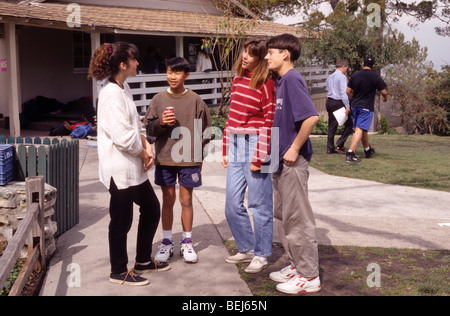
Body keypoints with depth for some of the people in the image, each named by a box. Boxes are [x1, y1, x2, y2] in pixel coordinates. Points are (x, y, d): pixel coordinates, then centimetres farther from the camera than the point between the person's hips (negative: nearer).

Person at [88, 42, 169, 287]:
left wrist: (147, 148, -1)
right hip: (120, 168, -10)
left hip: (134, 167, 10)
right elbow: (123, 137, -26)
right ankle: (118, 272, 21)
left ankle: (143, 261, 34)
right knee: (121, 220, 3)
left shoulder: (124, 88, 10)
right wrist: (143, 154, -10)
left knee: (151, 208, 19)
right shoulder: (111, 94, -20)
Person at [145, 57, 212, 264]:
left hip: (189, 159, -1)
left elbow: (205, 128, 6)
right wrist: (161, 122, -17)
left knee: (186, 200, 6)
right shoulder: (158, 99, 3)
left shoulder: (195, 100, 0)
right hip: (165, 159, 1)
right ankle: (167, 243, 19)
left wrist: (199, 153, 3)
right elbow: (149, 129, 4)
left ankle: (187, 242, 19)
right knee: (168, 200, 9)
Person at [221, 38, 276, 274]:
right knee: (232, 205, 10)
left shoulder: (266, 83, -9)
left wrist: (259, 157, -15)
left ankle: (261, 254, 15)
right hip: (235, 145, 8)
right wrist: (226, 150, 14)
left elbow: (269, 121, -13)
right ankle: (246, 249, 26)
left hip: (254, 144, -8)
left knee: (259, 203, 1)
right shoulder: (238, 80, 13)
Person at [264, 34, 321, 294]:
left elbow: (311, 117, -26)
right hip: (281, 160, 10)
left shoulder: (292, 79, -16)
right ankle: (297, 265, 30)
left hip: (293, 161, -10)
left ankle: (309, 277, 9)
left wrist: (295, 148, -20)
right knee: (282, 214, 17)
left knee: (297, 218, -2)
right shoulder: (280, 81, 13)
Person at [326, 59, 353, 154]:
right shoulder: (342, 77, -9)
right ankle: (340, 145, -5)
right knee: (349, 124, 2)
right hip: (338, 103, -8)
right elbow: (344, 93, -16)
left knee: (332, 125, 11)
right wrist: (347, 106, -18)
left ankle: (330, 148, 10)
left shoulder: (330, 77, 16)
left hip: (329, 102, 8)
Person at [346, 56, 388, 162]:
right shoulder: (375, 77, -7)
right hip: (366, 107, -5)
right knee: (360, 129, -10)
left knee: (363, 129, 19)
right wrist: (385, 98, 20)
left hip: (355, 105, 5)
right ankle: (350, 153, -22)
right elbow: (384, 91, -3)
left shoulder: (355, 76, 4)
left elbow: (348, 91, 8)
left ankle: (368, 150, 37)